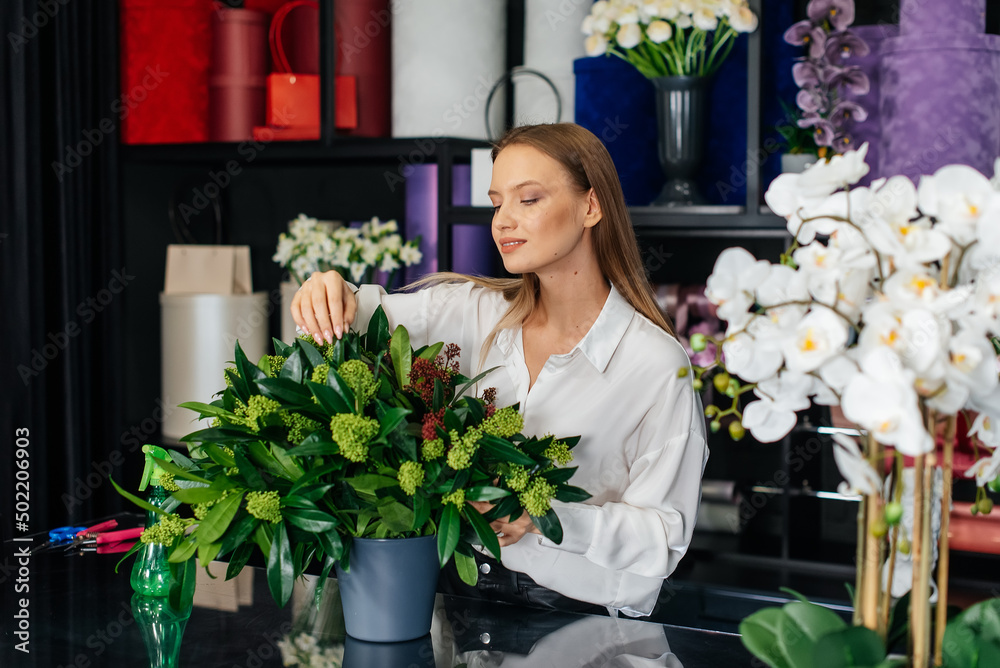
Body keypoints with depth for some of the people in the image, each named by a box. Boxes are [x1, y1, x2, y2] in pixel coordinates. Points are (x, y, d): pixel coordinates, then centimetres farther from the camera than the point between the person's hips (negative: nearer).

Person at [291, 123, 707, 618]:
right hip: (465, 590, 5)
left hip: (583, 616, -4)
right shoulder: (476, 313, 6)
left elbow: (664, 535, -9)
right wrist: (335, 297, -26)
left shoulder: (657, 363, -8)